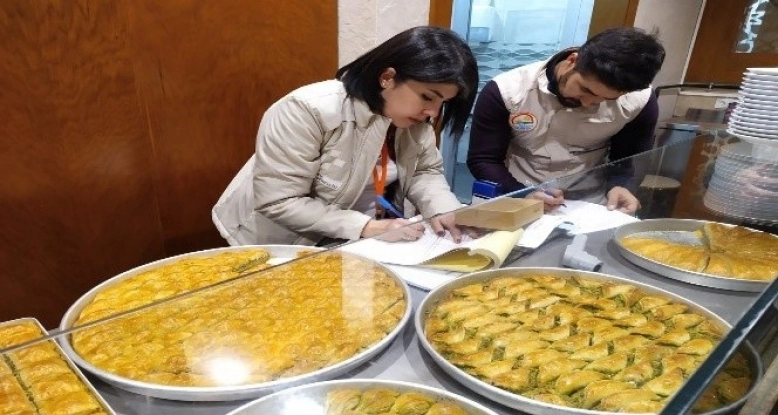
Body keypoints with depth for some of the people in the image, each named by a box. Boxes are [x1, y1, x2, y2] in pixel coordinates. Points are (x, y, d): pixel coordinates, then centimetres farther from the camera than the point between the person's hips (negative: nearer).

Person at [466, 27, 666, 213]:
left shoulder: (639, 102, -9)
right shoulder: (506, 92, -16)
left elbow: (629, 160, 6)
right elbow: (482, 160, -11)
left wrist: (619, 186, -15)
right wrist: (522, 195, -25)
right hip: (516, 203, 0)